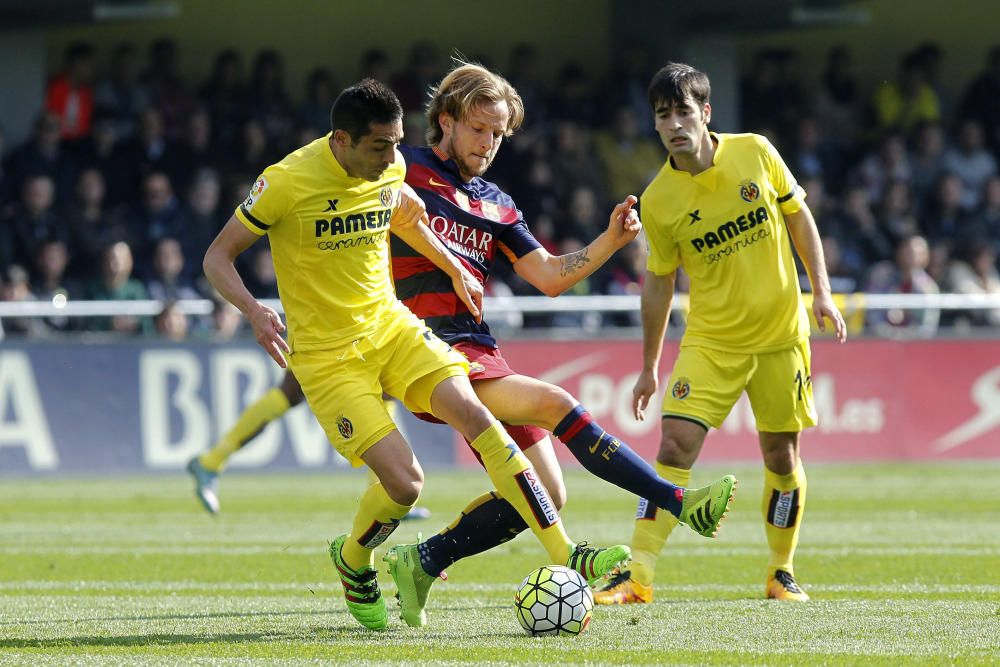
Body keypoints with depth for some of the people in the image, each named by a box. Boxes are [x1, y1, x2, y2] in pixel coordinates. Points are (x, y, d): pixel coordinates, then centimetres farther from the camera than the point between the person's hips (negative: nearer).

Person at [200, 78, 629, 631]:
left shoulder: (390, 170, -1)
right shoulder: (287, 182, -18)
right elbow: (217, 258, -12)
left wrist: (455, 270, 26)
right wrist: (252, 309, -30)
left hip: (390, 326, 5)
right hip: (326, 353, -5)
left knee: (471, 412, -18)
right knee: (404, 482, -17)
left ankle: (565, 556, -20)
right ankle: (353, 561, 17)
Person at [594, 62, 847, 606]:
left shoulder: (755, 153, -8)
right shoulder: (658, 201, -10)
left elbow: (797, 216, 6)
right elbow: (659, 281, 2)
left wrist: (821, 291, 1)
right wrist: (649, 367, 7)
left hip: (780, 332, 1)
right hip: (710, 340, -1)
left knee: (781, 456, 6)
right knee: (675, 446, -15)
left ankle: (781, 572, 25)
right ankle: (637, 576, -15)